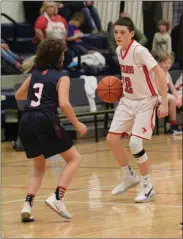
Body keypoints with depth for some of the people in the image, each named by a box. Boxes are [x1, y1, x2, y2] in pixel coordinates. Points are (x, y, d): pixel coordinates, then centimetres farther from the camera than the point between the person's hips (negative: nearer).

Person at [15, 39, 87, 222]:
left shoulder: (35, 74, 18)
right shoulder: (61, 77, 2)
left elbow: (18, 95, 30)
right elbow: (64, 104, -12)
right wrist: (77, 124, -1)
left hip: (26, 122, 6)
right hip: (45, 121, -6)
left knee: (39, 166, 23)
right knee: (74, 159, 9)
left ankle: (27, 205, 2)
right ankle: (57, 198, -10)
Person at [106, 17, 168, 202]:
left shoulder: (139, 51, -22)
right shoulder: (119, 51, 1)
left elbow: (160, 73, -23)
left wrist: (164, 103, -27)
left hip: (145, 102, -8)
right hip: (127, 100, 8)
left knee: (135, 143, -17)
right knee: (112, 139, 2)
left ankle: (147, 186, 1)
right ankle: (129, 177, 21)